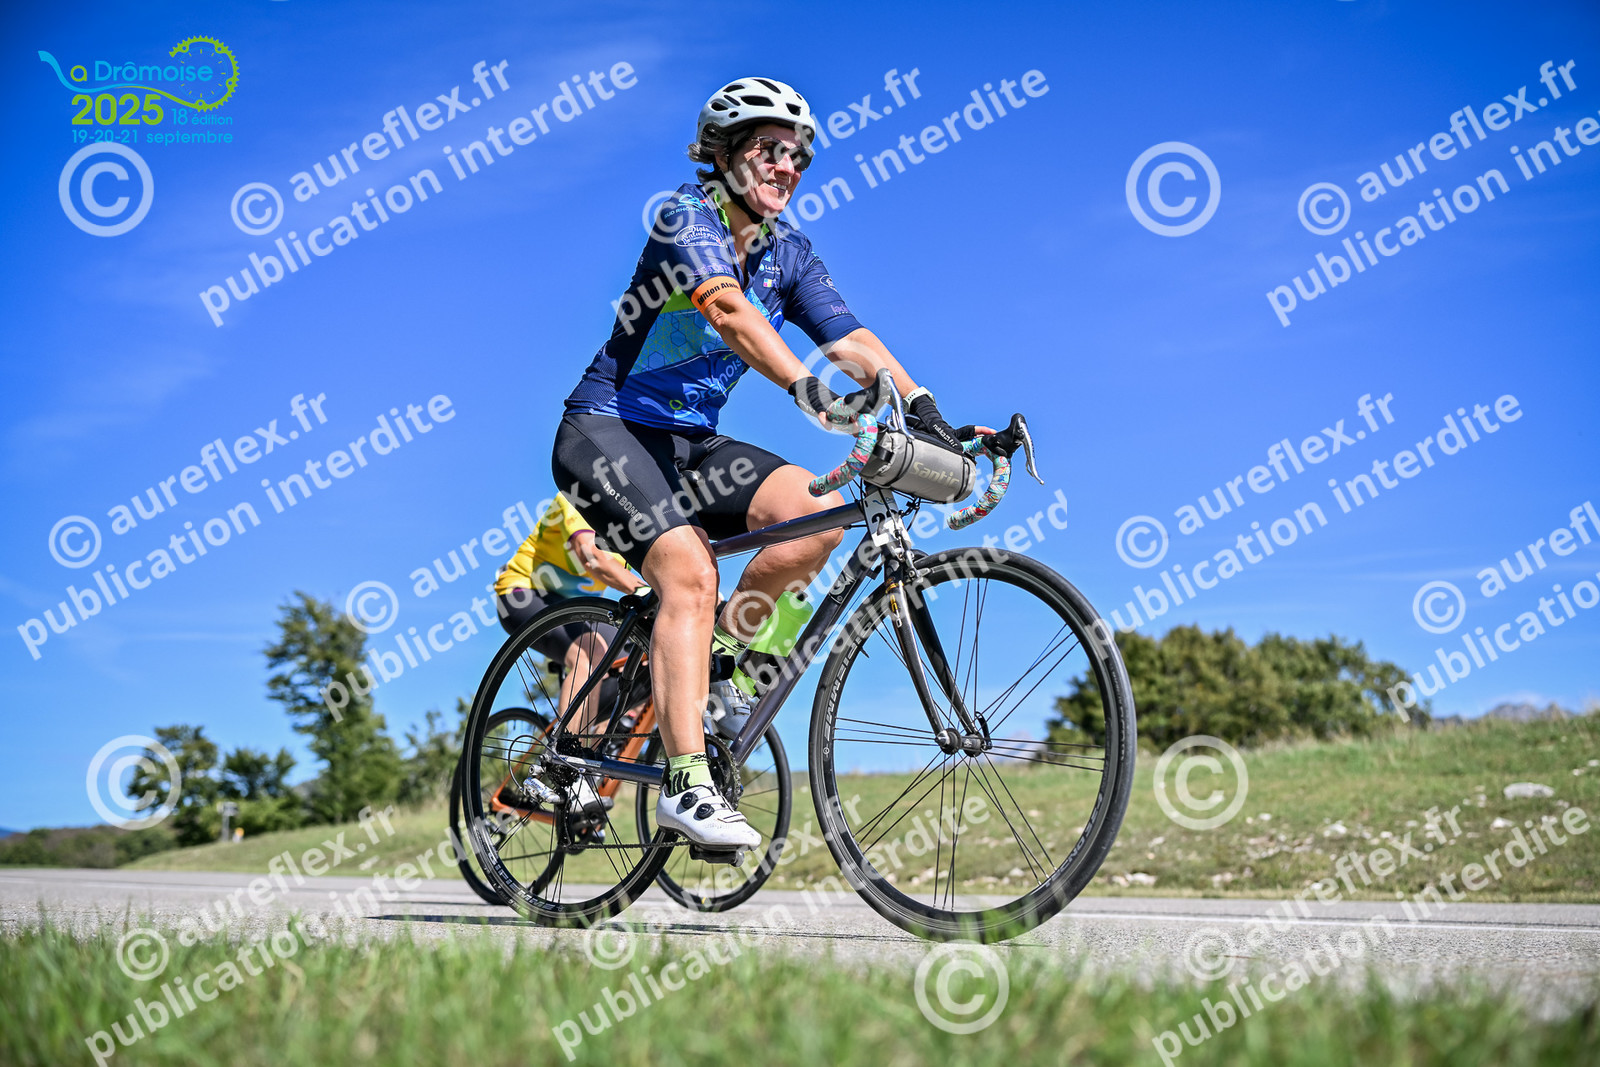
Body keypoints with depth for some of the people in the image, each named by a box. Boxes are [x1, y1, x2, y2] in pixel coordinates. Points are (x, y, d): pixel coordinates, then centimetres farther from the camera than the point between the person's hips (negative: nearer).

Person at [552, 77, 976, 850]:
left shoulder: (789, 254, 6)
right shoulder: (685, 218, -14)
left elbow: (852, 341, -5)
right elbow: (730, 311, -33)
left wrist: (929, 414, -21)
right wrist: (809, 390, -47)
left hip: (689, 442, 6)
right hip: (606, 431, -6)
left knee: (819, 512, -19)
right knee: (689, 574, -28)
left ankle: (716, 648, 0)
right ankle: (685, 784, -27)